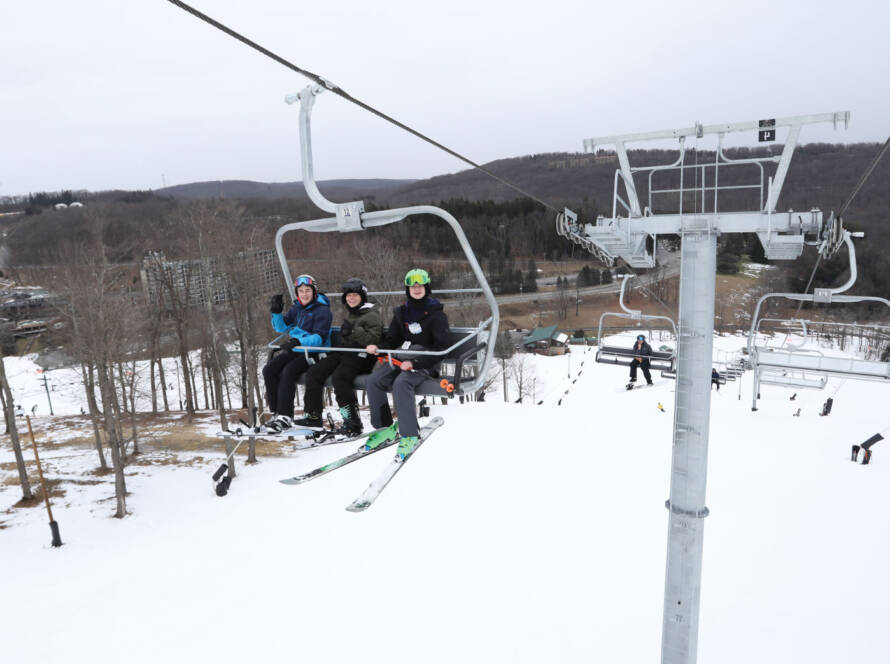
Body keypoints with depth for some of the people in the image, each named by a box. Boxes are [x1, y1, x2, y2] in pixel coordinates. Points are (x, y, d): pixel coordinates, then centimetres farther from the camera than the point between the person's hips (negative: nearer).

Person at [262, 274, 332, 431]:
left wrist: (298, 341, -34)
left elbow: (320, 337, -19)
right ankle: (276, 412, -5)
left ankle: (285, 417, -24)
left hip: (315, 352, -8)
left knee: (288, 371, -29)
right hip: (296, 350, 8)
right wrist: (276, 312, -1)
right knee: (269, 369, -10)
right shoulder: (297, 308, 13)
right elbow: (282, 327, 18)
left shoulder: (322, 310, -10)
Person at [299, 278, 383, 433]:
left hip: (361, 356, -9)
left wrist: (354, 331, -24)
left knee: (339, 377, -33)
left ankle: (353, 422, -28)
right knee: (313, 373, -6)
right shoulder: (350, 313, 24)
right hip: (343, 352, 9)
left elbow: (373, 340, -17)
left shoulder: (372, 315, -4)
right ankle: (314, 416, 0)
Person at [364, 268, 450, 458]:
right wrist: (378, 348, -8)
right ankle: (385, 428, -6)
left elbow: (441, 349, -8)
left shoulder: (436, 313, -2)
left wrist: (415, 363, -19)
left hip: (425, 362, -5)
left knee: (401, 383, -34)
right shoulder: (401, 312, 15)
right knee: (374, 381, -19)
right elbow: (392, 339, 16)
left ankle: (409, 435, -27)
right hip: (400, 357, 6)